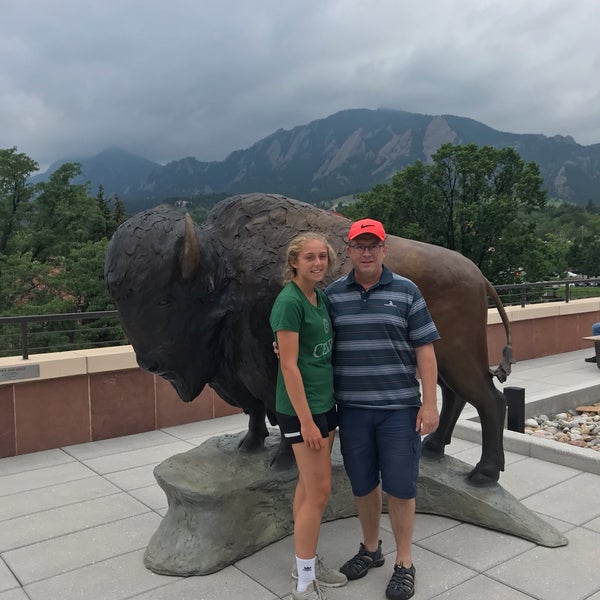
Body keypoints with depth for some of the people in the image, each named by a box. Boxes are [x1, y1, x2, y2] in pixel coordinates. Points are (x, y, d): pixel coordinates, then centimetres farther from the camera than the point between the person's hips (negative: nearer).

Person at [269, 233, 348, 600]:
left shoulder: (322, 297, 8)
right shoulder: (289, 301, -17)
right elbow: (289, 366, -19)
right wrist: (306, 420, -19)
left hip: (325, 401, 8)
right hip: (302, 407, -8)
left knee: (309, 486, 16)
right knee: (319, 491, -2)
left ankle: (307, 562, 30)